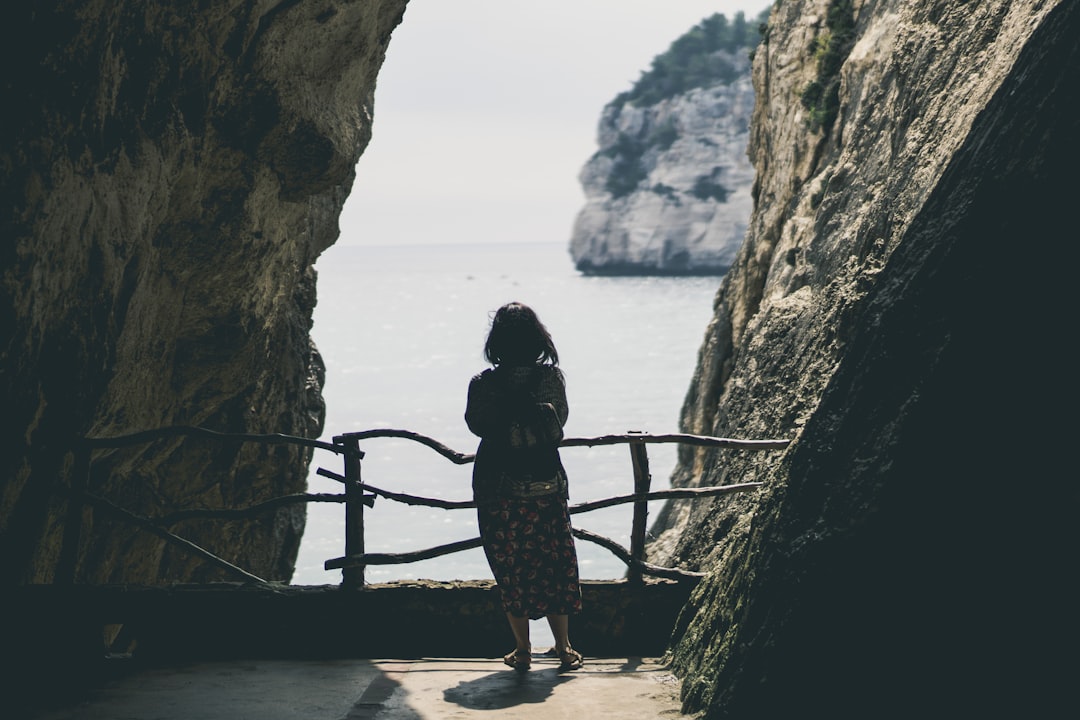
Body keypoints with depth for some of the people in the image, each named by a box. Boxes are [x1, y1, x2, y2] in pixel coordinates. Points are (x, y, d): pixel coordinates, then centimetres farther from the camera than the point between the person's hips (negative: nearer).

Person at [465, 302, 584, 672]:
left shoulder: (483, 384, -9)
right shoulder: (551, 377, -7)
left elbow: (477, 425, -2)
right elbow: (558, 425, -3)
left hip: (498, 491, -1)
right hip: (547, 486, 1)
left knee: (511, 571, 8)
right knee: (553, 565, 12)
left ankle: (523, 650, 12)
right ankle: (563, 647, 16)